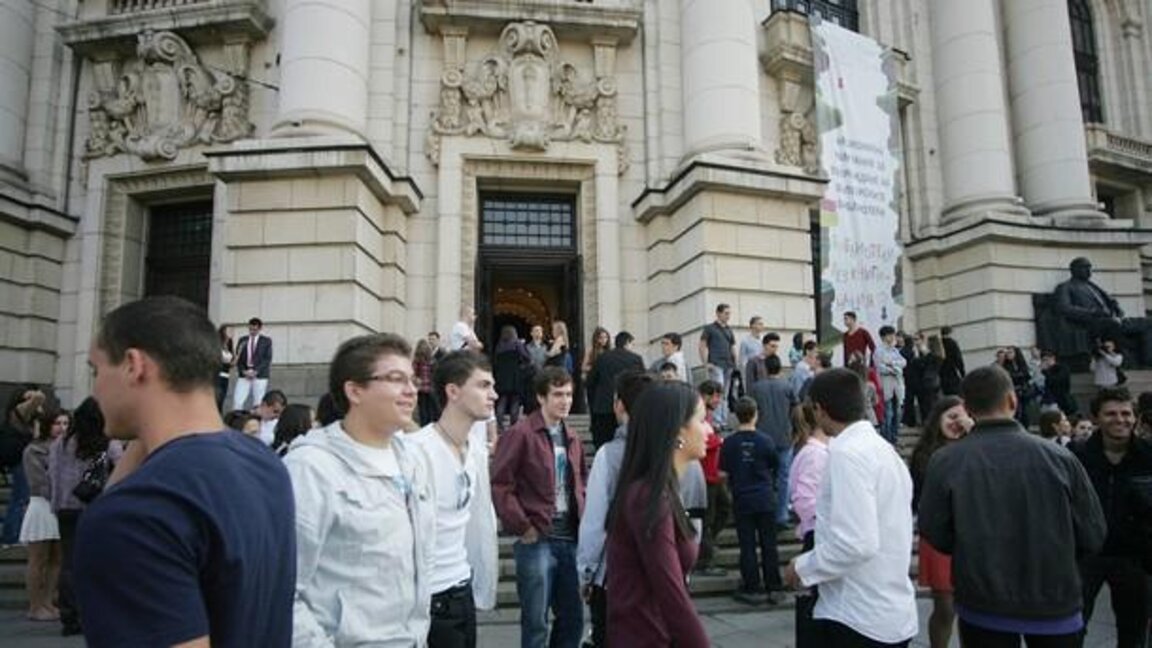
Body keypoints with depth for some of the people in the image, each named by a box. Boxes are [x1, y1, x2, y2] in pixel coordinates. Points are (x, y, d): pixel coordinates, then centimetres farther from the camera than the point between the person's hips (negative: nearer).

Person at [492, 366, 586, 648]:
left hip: (570, 538, 7)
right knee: (536, 621, 3)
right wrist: (522, 527, -14)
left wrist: (582, 521, 9)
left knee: (573, 617, 14)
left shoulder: (572, 439, 14)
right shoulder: (520, 434, -9)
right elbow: (499, 485, -13)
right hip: (536, 539, -6)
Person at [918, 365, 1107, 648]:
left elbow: (934, 534, -10)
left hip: (982, 609, 0)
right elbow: (1092, 536, -6)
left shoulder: (944, 461, -16)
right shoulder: (1059, 457, -13)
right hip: (1055, 605, 1)